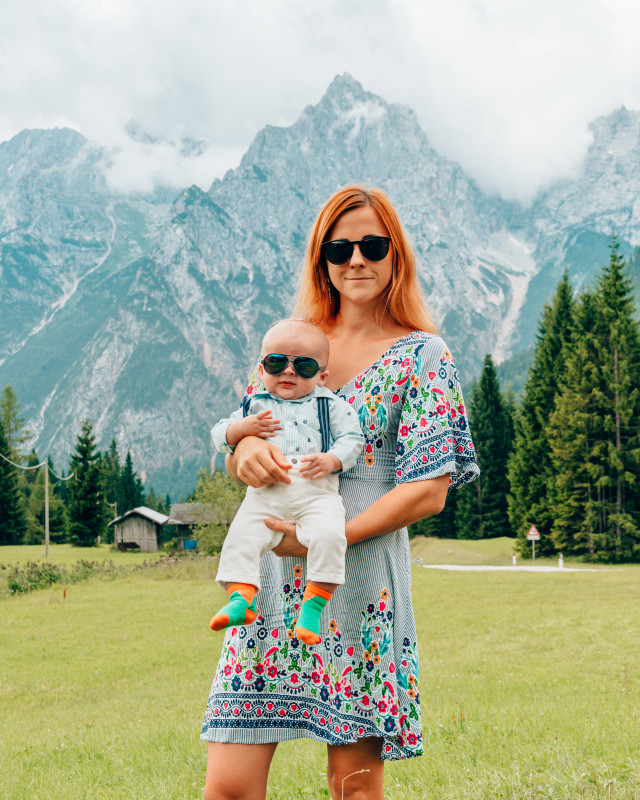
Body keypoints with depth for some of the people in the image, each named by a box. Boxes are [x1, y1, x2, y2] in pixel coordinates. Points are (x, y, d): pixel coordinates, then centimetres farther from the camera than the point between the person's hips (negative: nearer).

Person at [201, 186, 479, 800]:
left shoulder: (422, 355, 2)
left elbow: (428, 491, -6)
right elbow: (238, 455, 17)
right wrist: (245, 448, -8)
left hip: (361, 581, -3)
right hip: (269, 574, 3)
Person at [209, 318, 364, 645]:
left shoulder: (330, 405, 13)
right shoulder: (255, 406, 19)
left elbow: (351, 439, 7)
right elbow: (219, 436, 17)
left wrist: (331, 460, -13)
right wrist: (242, 428, -4)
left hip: (316, 490, -2)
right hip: (265, 492, 2)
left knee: (328, 534, -27)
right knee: (241, 535, -20)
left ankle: (314, 603, -19)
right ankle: (241, 597, -17)